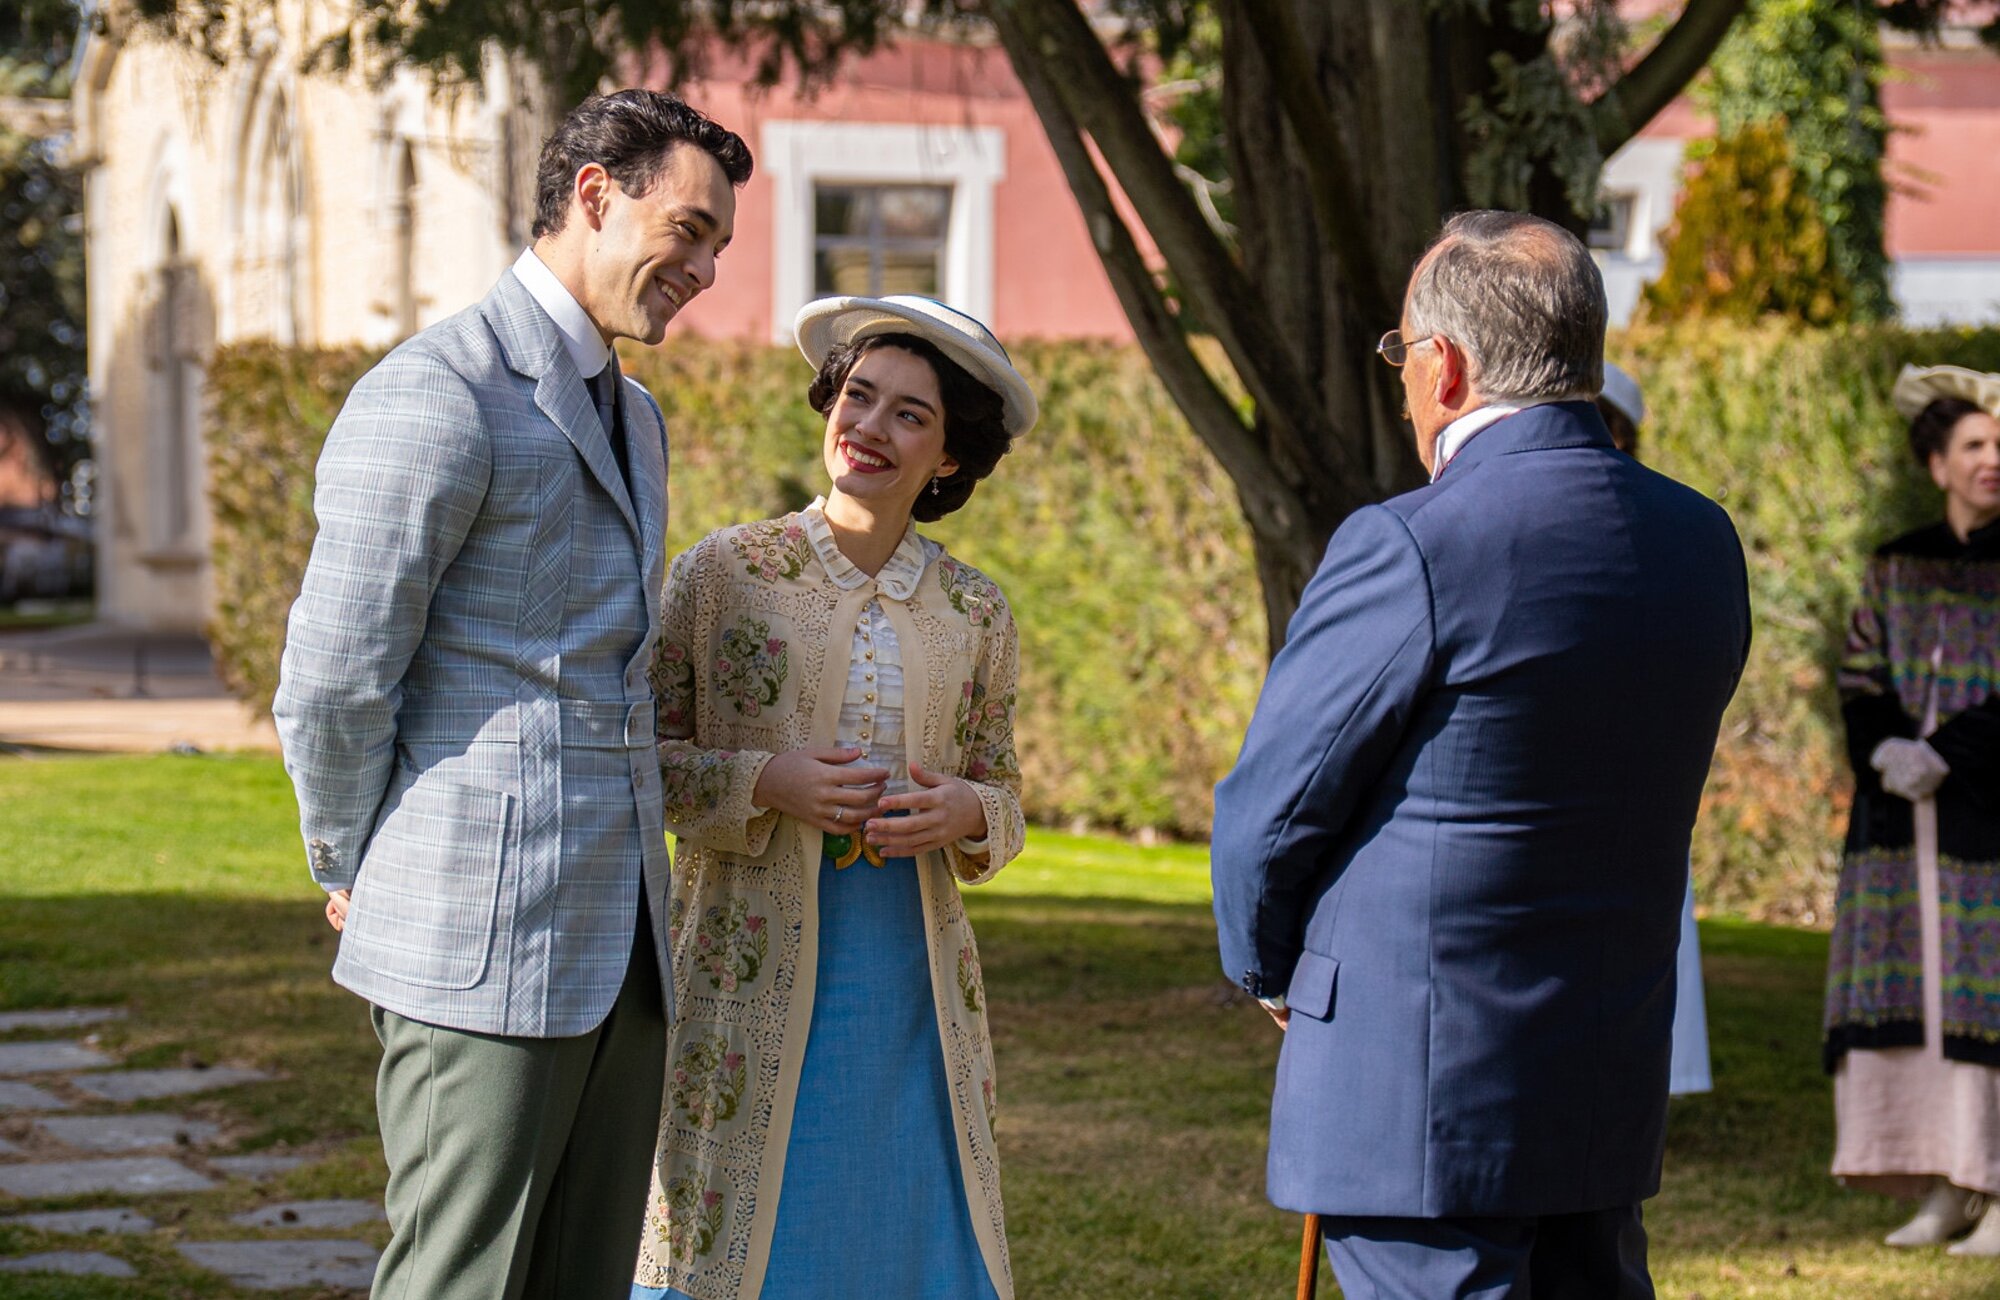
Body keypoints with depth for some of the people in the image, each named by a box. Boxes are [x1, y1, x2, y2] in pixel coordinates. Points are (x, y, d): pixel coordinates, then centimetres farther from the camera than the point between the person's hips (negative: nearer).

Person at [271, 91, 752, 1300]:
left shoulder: (632, 420, 19)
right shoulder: (438, 394, -11)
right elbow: (332, 683, -11)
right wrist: (359, 876, 1)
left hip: (618, 937, 9)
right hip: (481, 945, -9)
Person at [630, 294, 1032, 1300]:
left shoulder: (975, 613, 6)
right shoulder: (722, 573, -1)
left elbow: (1001, 792, 14)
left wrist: (963, 811, -8)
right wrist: (768, 782, -14)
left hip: (909, 975, 2)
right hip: (752, 972, -2)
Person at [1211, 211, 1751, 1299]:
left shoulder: (1407, 548, -18)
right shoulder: (1701, 543, 3)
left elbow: (1272, 807, -9)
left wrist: (1266, 969, 9)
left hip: (1416, 1091, -7)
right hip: (1613, 1086, 7)